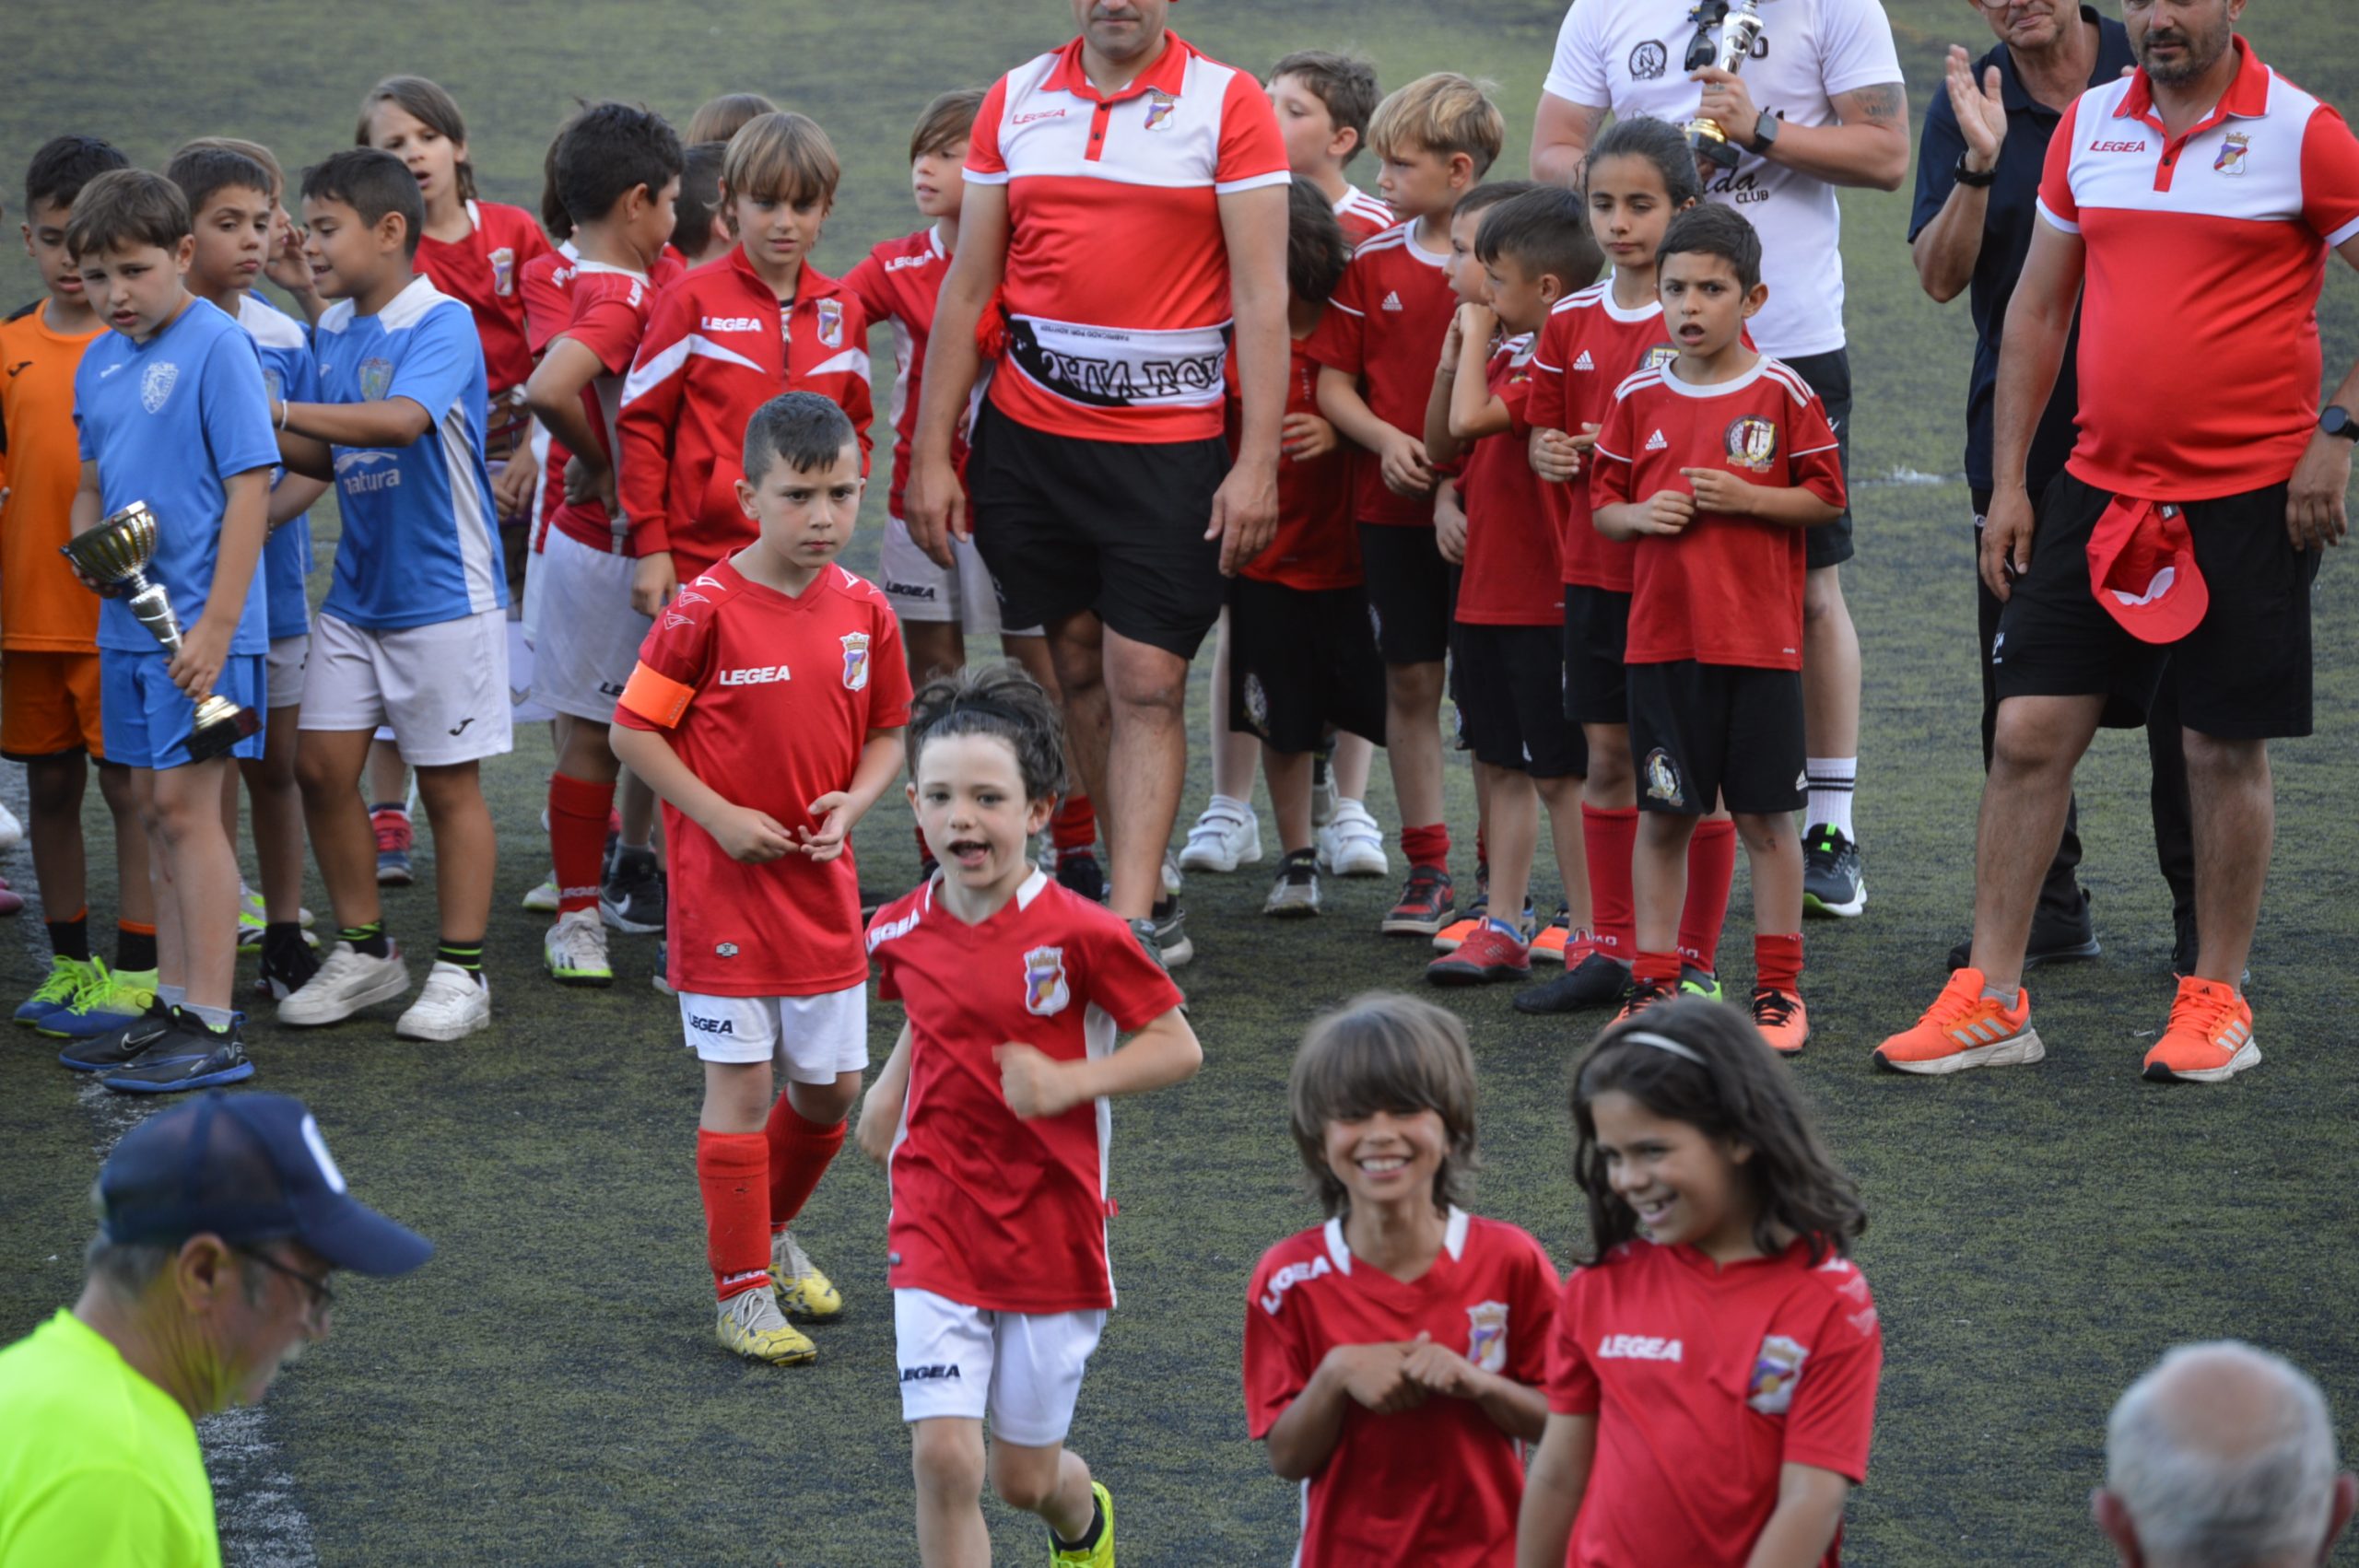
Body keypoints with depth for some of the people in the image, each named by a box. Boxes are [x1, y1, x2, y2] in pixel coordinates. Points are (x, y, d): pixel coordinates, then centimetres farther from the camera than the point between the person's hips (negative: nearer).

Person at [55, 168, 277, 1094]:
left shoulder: (215, 347, -12)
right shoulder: (99, 361, 11)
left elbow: (251, 489, -15)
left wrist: (216, 625, -19)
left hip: (200, 627, -8)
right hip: (128, 623, 8)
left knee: (187, 809, -8)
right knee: (154, 810, 12)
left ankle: (213, 1028, -4)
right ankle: (174, 1006, 21)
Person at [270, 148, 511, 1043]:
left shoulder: (444, 325, -15)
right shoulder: (331, 332, 8)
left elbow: (401, 421, -32)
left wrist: (278, 410, -30)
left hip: (444, 592, -7)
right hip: (356, 592, 7)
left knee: (449, 782, 2)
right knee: (322, 765, 5)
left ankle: (460, 972, 11)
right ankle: (363, 952, 20)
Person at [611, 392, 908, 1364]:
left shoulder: (864, 611, 1)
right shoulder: (708, 610, -14)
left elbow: (886, 732, 12)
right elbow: (634, 730, -9)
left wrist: (852, 802, -7)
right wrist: (719, 816, -15)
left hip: (823, 887, 5)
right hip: (726, 889, -5)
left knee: (833, 1084, 11)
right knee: (739, 1084, -1)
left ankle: (771, 1233, 36)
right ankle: (743, 1291, 8)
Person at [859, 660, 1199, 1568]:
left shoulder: (1082, 936, -14)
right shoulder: (900, 935, 0)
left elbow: (1178, 1047, -8)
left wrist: (1067, 1082, -21)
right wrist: (886, 1095, 6)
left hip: (1051, 1230, -2)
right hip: (936, 1228, 2)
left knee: (1024, 1476, 11)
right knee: (944, 1459, -12)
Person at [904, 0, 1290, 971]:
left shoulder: (1227, 103, -3)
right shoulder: (1016, 100, 7)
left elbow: (1263, 292, -6)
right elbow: (967, 287, 10)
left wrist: (1258, 462, -13)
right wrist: (931, 453, 5)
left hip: (1169, 442, -4)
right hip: (1027, 435, 4)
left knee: (1147, 683, -8)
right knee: (1077, 666, 8)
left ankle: (1131, 922, -9)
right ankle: (1148, 898, 18)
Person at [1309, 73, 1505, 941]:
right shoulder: (1371, 262, 4)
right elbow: (1332, 380, 7)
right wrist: (1385, 441, -11)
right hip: (1394, 504, 3)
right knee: (1410, 681, 6)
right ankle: (1427, 868, 14)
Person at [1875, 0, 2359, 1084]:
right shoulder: (2088, 125, 7)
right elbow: (2038, 306, 13)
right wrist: (2007, 482, 10)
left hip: (2248, 493, -4)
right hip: (2100, 487, 4)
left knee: (2226, 747, 3)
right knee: (2028, 730, 0)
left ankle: (2216, 1003, 16)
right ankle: (1990, 1002, 6)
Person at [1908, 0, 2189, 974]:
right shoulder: (1969, 108, 4)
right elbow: (1940, 276, -4)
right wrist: (1979, 165, -18)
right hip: (2023, 443, 2)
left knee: (2178, 676, -2)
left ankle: (2202, 912, 6)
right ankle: (2046, 906, 17)